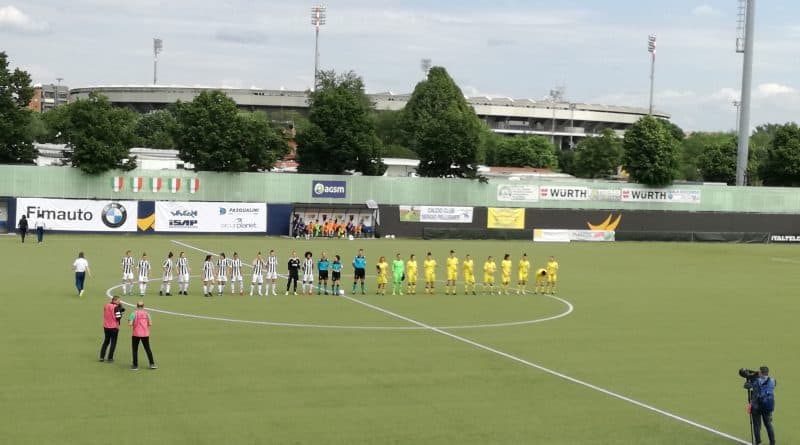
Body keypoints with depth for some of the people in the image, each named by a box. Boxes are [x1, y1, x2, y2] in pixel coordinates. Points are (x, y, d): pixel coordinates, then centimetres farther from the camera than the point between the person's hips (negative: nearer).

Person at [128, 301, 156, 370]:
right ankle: (152, 364, 11)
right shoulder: (147, 313, 2)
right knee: (148, 349, 12)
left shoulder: (134, 313, -6)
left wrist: (129, 321, 7)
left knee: (135, 350, 8)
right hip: (145, 334, 3)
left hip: (136, 334, -3)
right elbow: (150, 323, -3)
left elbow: (130, 324, -15)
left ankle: (135, 365, 8)